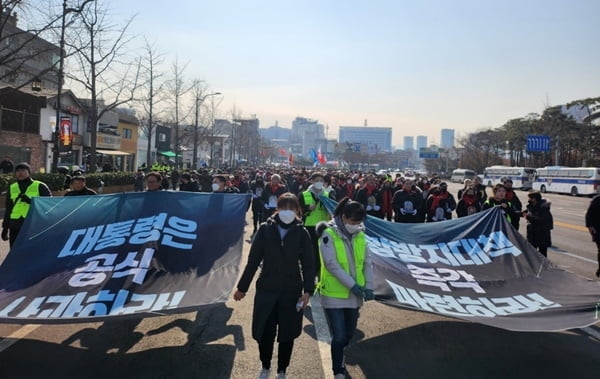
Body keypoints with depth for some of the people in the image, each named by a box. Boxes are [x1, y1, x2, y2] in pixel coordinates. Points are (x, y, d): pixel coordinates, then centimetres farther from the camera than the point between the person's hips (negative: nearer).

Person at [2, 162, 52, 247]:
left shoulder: (40, 186, 0)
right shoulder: (12, 188, 15)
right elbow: (8, 209, 20)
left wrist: (31, 201, -19)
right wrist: (5, 227, 17)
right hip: (15, 227, 5)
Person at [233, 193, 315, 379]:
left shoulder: (302, 233, -5)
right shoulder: (265, 229, -5)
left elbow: (308, 264, -3)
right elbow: (253, 260, 0)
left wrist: (308, 290, -13)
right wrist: (242, 287, 3)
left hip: (292, 292, 0)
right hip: (266, 289, 0)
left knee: (287, 334, 10)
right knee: (264, 332, 6)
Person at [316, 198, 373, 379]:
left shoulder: (360, 235, 3)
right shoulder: (328, 235, -15)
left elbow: (367, 262, 5)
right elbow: (332, 264, -19)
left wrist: (368, 286, -5)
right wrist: (352, 284, -20)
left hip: (354, 294, 6)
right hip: (334, 294, -5)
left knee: (349, 334, 18)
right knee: (339, 336, -2)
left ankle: (338, 355, 47)